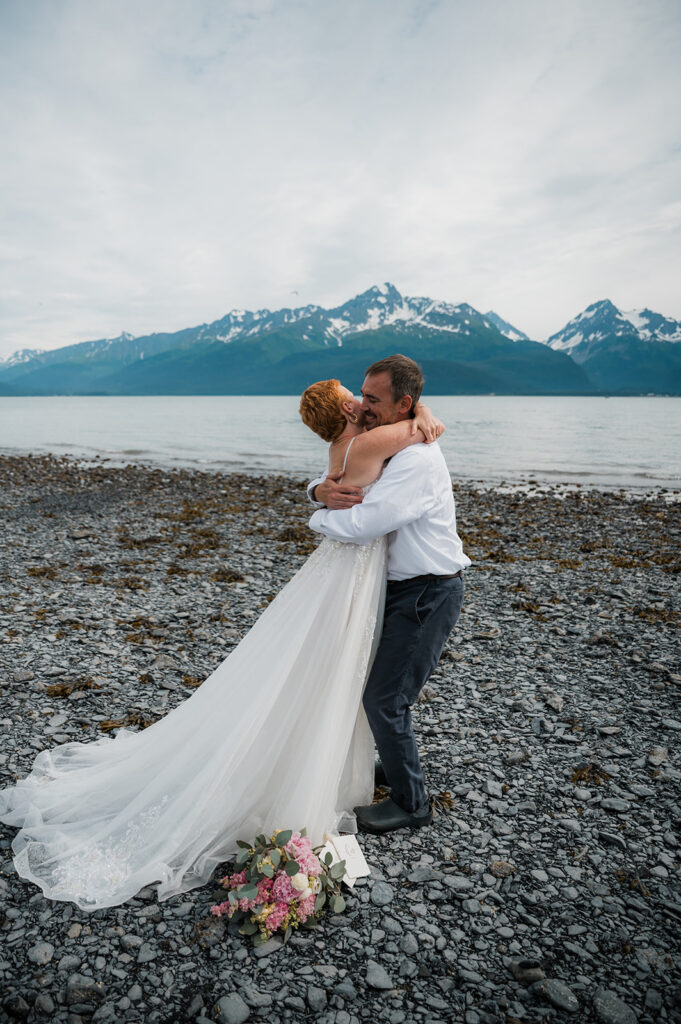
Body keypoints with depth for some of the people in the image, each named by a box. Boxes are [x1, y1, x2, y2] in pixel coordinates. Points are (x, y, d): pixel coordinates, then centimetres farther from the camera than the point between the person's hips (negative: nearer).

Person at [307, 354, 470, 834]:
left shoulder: (417, 460, -25)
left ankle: (411, 804, 18)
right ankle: (394, 766, 43)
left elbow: (360, 525, -31)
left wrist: (319, 518, -10)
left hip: (428, 595, -10)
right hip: (402, 585, 10)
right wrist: (323, 490, -15)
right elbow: (330, 481, 10)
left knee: (384, 699, -3)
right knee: (378, 681, 21)